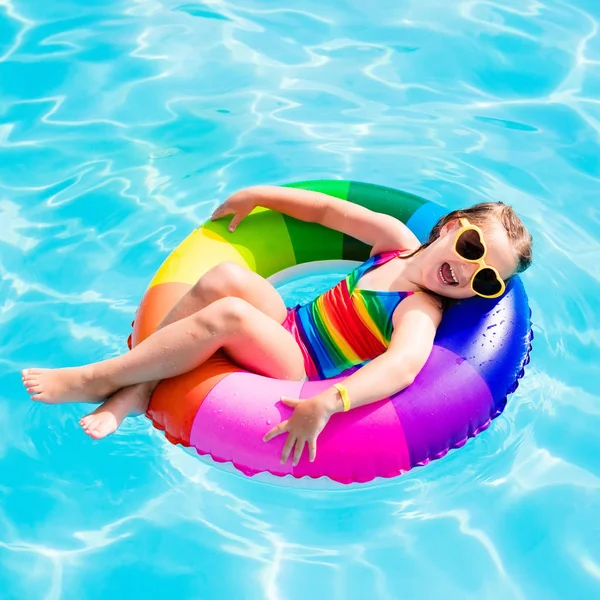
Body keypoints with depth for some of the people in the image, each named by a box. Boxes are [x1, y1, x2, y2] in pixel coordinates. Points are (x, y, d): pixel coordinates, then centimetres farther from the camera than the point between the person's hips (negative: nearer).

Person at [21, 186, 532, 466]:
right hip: (289, 326, 6)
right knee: (225, 277, -23)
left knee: (228, 315, -32)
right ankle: (137, 389, -15)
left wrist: (324, 404, -51)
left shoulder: (421, 311, -15)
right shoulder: (398, 239, 5)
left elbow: (403, 366, -36)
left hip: (299, 374, -6)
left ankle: (98, 378, -13)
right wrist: (259, 194, 10)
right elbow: (327, 209, 15)